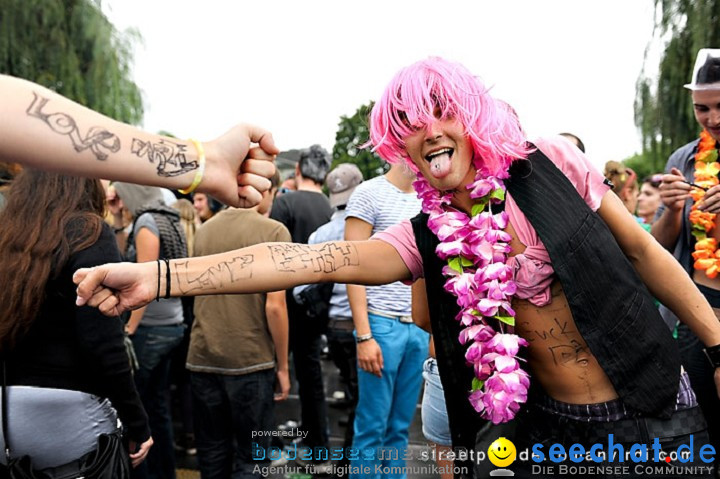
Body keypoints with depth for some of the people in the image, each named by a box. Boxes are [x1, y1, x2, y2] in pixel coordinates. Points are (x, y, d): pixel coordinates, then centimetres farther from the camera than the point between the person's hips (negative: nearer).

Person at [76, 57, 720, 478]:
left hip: (656, 411, 0)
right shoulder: (425, 239, -9)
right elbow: (312, 259, -22)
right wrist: (159, 277, -30)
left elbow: (642, 251, 1)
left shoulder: (550, 163, -10)